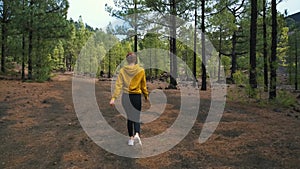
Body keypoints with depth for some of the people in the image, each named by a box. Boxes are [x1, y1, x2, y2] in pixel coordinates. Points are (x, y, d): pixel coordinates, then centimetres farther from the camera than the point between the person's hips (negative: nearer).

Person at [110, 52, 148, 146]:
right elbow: (143, 86, 4)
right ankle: (137, 134, -14)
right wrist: (146, 96, 17)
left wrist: (113, 97, -10)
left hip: (126, 96, 1)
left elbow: (118, 85, -9)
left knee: (129, 117, 15)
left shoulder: (122, 70, -3)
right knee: (136, 117, 10)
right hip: (137, 96, -1)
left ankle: (131, 138, 19)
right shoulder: (141, 70, -4)